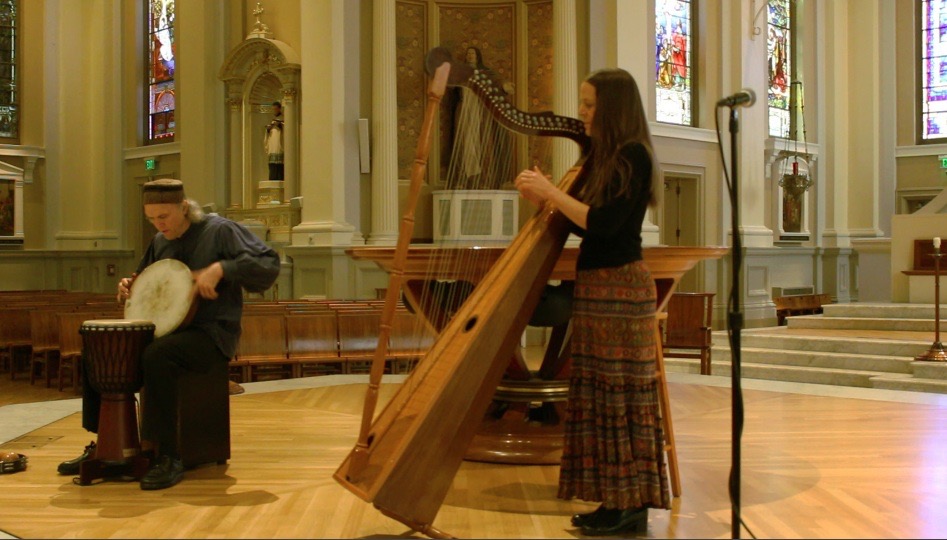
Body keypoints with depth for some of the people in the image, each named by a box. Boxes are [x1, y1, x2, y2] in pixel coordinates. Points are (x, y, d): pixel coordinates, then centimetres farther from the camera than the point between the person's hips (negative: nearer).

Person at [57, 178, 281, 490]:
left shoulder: (219, 230, -9)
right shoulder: (160, 242, 12)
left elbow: (269, 263, -18)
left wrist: (221, 268, -29)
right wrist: (130, 287, 4)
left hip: (214, 333, -8)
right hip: (168, 328, 8)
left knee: (157, 356, -36)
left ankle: (169, 458, -28)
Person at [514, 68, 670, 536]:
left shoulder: (632, 155, -11)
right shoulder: (601, 157, 16)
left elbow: (603, 223, -19)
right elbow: (581, 223, 15)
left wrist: (551, 192, -15)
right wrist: (542, 197, 1)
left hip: (620, 288, -9)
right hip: (596, 286, 9)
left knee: (622, 394, -5)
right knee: (602, 395, 9)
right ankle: (616, 500, 15)